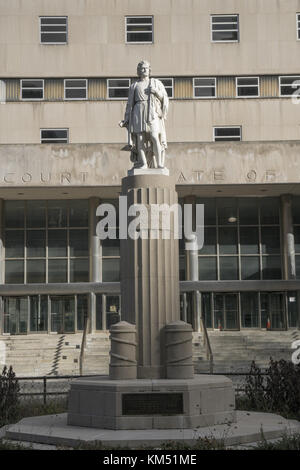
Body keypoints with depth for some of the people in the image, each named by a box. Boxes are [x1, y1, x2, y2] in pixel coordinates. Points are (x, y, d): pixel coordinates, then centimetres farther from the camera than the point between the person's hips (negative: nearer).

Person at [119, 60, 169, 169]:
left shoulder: (157, 82, 16)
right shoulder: (134, 86, 16)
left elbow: (165, 98, 13)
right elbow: (130, 104, 15)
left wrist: (156, 92, -6)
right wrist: (125, 121, 7)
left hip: (153, 114, -1)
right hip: (139, 113, 1)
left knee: (155, 138, -17)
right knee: (140, 138, -9)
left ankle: (159, 164, -15)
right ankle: (143, 164, -8)